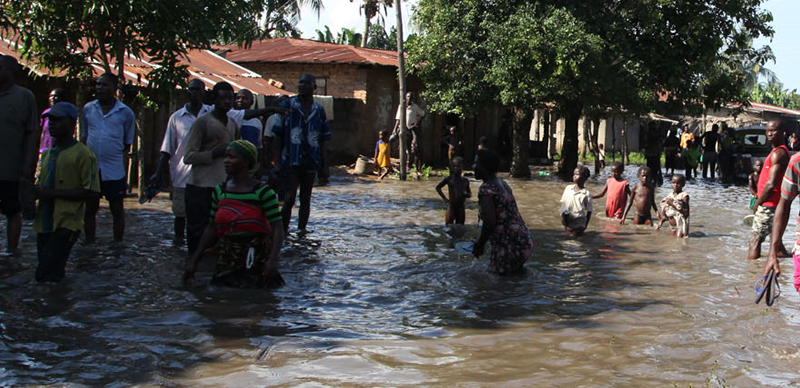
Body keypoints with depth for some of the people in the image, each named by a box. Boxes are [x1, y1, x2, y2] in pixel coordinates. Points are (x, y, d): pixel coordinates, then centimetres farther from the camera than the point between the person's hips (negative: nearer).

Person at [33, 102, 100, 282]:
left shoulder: (82, 154, -9)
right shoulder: (47, 154, 16)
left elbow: (91, 191, -15)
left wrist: (52, 193, -18)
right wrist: (36, 191, 5)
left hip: (66, 224, -8)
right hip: (44, 224, 8)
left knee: (45, 275, -16)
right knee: (44, 275, 10)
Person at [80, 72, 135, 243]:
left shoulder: (125, 113, 1)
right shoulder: (88, 109, 8)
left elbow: (128, 144, 8)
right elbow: (83, 137, 16)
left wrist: (120, 158, -1)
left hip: (115, 171, -2)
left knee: (117, 209, 5)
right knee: (90, 208, 9)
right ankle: (89, 245, 18)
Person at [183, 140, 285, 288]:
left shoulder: (262, 191, -10)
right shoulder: (219, 191, 5)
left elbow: (277, 228, -14)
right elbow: (212, 228, 12)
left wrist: (272, 260, -26)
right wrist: (194, 261, 11)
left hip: (256, 259, -4)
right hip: (227, 258, 4)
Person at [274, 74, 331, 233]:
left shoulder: (319, 110, 10)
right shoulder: (287, 105, 1)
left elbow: (322, 139, 13)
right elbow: (278, 135, 2)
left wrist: (324, 161, 7)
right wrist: (278, 157, -3)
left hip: (311, 160, 3)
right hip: (291, 160, -3)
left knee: (306, 198, 8)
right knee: (289, 197, -8)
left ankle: (302, 227, 17)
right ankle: (283, 228, 1)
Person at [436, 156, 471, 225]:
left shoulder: (465, 181, 7)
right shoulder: (449, 179, -2)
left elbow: (470, 194, 18)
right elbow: (438, 187, 7)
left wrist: (467, 194, -7)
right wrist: (444, 198, -1)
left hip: (461, 208, 3)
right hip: (451, 207, -3)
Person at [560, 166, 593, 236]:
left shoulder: (586, 194, -11)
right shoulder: (568, 188, 1)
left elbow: (589, 211, -6)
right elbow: (563, 203, 8)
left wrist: (585, 225, -7)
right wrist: (563, 214, -5)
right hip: (568, 222, 4)